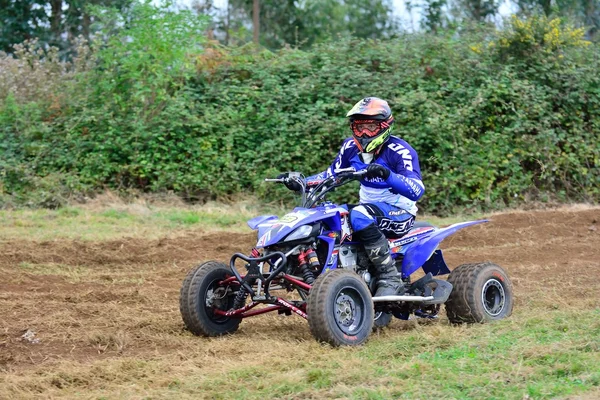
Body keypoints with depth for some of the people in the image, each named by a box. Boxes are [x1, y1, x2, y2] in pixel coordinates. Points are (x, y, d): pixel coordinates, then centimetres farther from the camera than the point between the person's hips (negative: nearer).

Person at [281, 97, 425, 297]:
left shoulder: (400, 151, -17)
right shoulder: (351, 147, 3)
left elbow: (417, 190, -28)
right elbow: (331, 174, 15)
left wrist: (387, 175, -44)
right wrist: (300, 183, -2)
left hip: (400, 213, -7)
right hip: (369, 207, 7)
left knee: (359, 215, -37)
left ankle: (390, 279, -33)